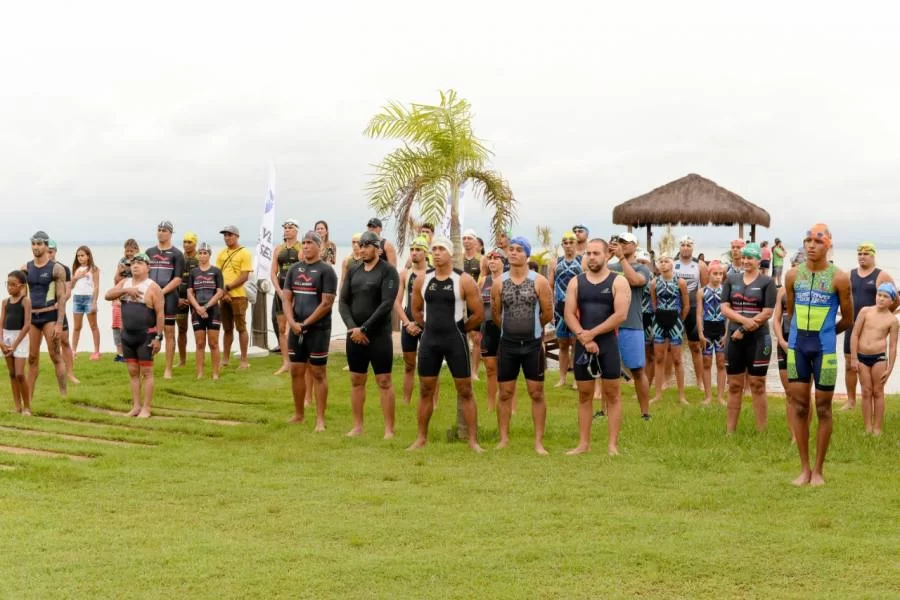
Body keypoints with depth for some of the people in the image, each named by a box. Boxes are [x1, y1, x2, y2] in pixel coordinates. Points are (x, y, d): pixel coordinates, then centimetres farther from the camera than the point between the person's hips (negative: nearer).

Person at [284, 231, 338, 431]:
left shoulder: (326, 270, -7)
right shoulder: (294, 269, 10)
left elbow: (326, 303, -12)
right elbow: (287, 298, 9)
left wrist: (305, 324, -13)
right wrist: (292, 323, -6)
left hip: (318, 330, -6)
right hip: (295, 329, 6)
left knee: (317, 373, -2)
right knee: (296, 371, 10)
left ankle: (320, 419, 2)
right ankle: (298, 414, 21)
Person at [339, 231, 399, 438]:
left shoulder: (388, 271, -7)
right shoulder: (353, 271, 9)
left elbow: (387, 304, -15)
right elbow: (343, 302, 6)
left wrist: (364, 329, -16)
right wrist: (352, 327, -9)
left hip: (379, 334, -5)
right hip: (355, 334, 5)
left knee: (384, 382, -4)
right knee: (356, 381, 10)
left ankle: (389, 430, -1)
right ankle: (357, 426, 19)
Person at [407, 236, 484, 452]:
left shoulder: (464, 281, -9)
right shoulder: (422, 280, 3)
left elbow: (479, 314, -7)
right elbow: (416, 310, 16)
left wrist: (459, 330, 2)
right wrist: (432, 327, 12)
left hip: (455, 340, -4)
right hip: (429, 339, 4)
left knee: (465, 391, 0)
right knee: (425, 390, 9)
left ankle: (473, 440, 5)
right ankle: (421, 437, 19)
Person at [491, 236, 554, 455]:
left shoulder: (539, 282, -6)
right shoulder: (499, 283, 1)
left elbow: (548, 314, -1)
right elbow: (495, 314, 10)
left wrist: (530, 326, 10)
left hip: (533, 344, -2)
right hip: (507, 344, 2)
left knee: (536, 393, 2)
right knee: (505, 393, 6)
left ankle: (539, 441, 7)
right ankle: (504, 439, 14)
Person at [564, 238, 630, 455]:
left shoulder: (618, 282, -3)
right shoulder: (576, 282, 7)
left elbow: (621, 315, -13)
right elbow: (569, 314, 0)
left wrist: (592, 333, -14)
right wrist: (584, 338, -13)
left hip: (608, 343, -3)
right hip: (582, 345, 3)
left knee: (612, 394, 0)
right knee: (584, 395, 8)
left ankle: (613, 444, 3)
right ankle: (583, 443, 13)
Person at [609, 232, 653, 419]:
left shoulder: (642, 269, 1)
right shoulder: (610, 268, 9)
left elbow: (634, 280, -21)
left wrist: (622, 257, -19)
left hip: (631, 327, -3)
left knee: (637, 371, 2)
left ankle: (645, 413, 9)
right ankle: (608, 410, 20)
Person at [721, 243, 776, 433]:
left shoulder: (767, 282, -1)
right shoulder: (731, 280, 10)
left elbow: (767, 313, -8)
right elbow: (724, 308, 2)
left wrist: (743, 330, -12)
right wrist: (745, 320, -15)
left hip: (758, 339, -4)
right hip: (734, 339, 4)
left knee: (757, 386, -1)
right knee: (734, 386, 7)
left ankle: (761, 432, 2)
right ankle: (730, 431, 11)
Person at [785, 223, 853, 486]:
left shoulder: (838, 278, -7)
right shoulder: (793, 275, 3)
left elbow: (847, 319, 3)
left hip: (824, 347, -3)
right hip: (797, 345, 3)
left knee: (823, 408, 4)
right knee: (799, 406, 4)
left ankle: (818, 470, 12)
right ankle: (804, 468, 14)